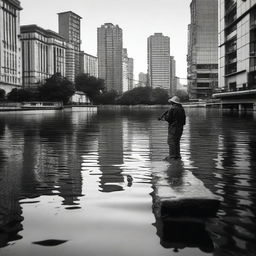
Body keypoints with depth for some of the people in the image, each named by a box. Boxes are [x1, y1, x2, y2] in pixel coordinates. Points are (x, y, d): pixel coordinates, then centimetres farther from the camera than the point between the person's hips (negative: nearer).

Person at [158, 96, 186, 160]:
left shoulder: (172, 109, -14)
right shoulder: (182, 109, 9)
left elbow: (168, 118, -14)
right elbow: (183, 118, 14)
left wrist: (163, 118, 6)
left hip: (173, 127, -8)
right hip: (180, 128, 8)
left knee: (171, 141, -3)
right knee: (177, 141, 15)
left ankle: (172, 156, -6)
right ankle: (177, 155, 16)